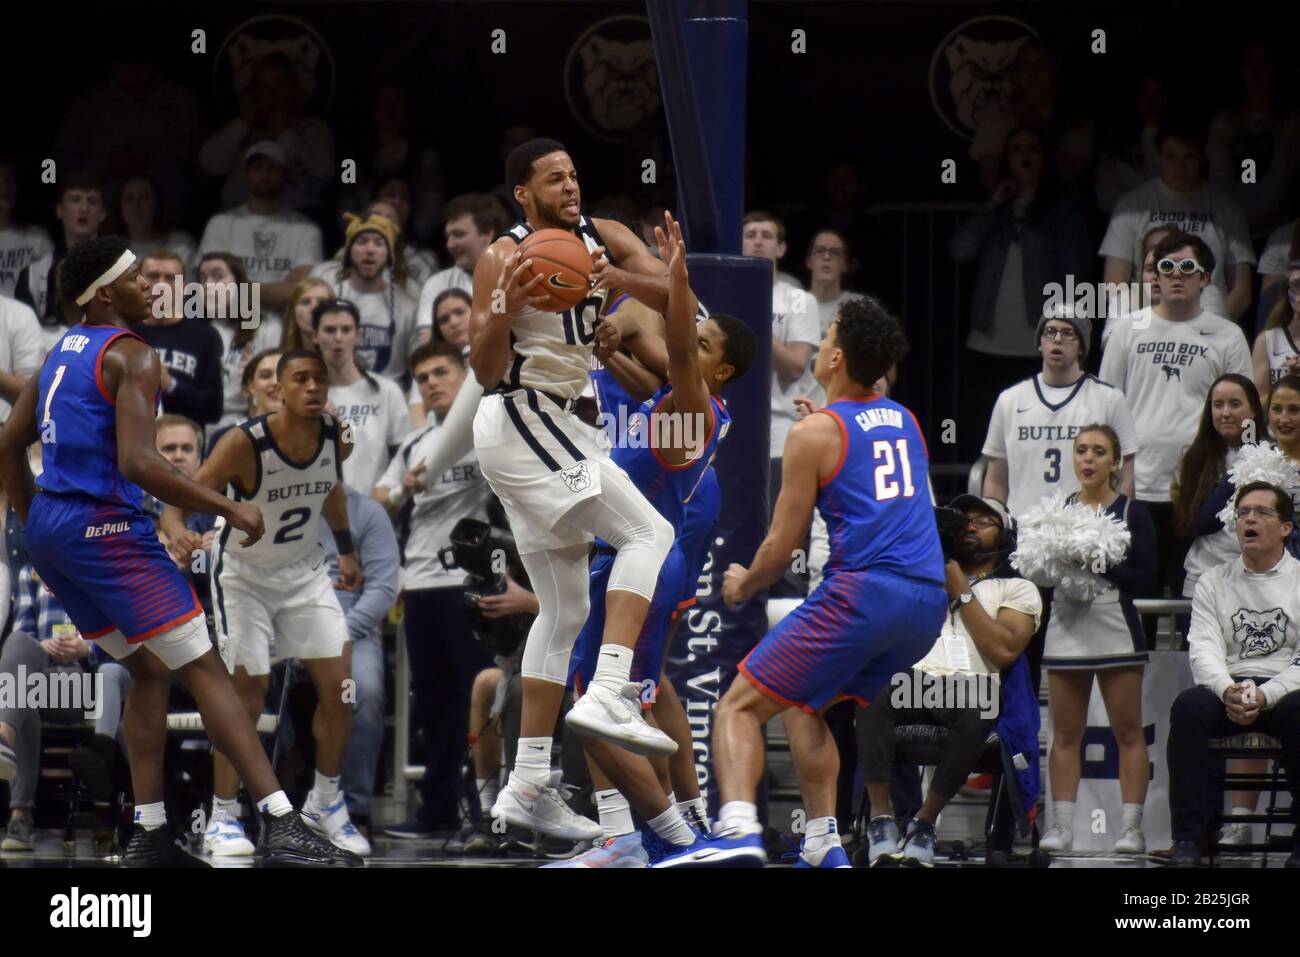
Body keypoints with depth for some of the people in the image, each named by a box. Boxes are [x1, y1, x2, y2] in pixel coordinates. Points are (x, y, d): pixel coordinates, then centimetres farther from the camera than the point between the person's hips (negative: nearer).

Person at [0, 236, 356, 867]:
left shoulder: (62, 353, 16)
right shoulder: (132, 357, -11)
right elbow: (138, 464, -22)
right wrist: (228, 508, -16)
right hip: (105, 527, -9)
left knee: (148, 670, 19)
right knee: (204, 670, -8)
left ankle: (148, 835, 11)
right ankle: (281, 828, -17)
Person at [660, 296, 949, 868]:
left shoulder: (814, 434, 0)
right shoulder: (905, 421, 19)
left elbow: (781, 547, 1)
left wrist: (743, 585, 22)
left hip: (864, 591, -7)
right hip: (929, 603, 7)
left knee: (740, 708, -1)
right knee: (802, 707, 25)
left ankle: (738, 831, -25)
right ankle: (823, 846, 14)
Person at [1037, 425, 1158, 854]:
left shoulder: (1132, 514, 0)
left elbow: (1146, 578, -6)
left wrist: (1102, 567, -17)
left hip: (1115, 630, -3)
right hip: (1066, 629, 3)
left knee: (1128, 731, -2)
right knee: (1065, 733, 4)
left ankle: (1131, 827, 0)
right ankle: (1061, 826, 6)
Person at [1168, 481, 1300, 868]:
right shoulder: (1214, 582, 14)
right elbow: (1204, 649, 2)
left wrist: (1265, 696, -20)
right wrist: (1228, 691, -20)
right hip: (1226, 688, 2)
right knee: (1188, 706, -30)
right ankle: (1188, 839, -29)